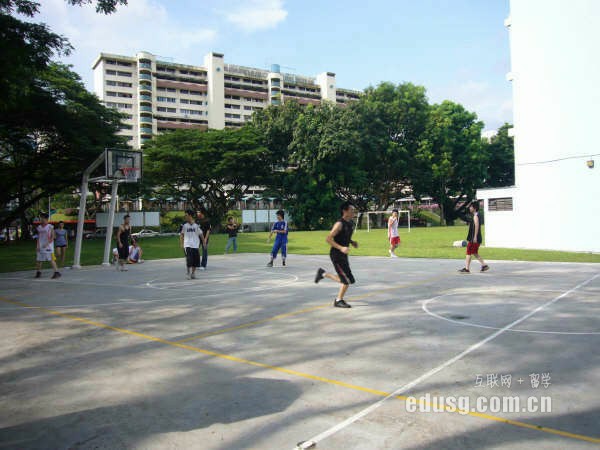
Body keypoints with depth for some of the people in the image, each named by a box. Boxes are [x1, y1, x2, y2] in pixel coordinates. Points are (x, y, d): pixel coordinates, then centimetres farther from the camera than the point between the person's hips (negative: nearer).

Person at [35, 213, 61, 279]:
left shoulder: (50, 227, -5)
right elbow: (38, 238, 14)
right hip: (41, 247, 6)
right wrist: (37, 246, 4)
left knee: (51, 260, -10)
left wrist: (47, 244, -17)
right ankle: (38, 272, 22)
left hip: (48, 246, -6)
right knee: (38, 260, 9)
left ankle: (57, 272, -10)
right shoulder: (39, 227, 11)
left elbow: (52, 237, -7)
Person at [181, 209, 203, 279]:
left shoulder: (197, 224, 1)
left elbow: (200, 234, 8)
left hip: (195, 245, 1)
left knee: (195, 260, 3)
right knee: (189, 260, -11)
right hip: (187, 245, -1)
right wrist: (181, 244, -2)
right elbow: (181, 234, 6)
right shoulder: (184, 225, 1)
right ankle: (188, 274, 3)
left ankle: (193, 273, 20)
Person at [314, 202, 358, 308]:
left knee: (344, 279, 15)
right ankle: (338, 301, 10)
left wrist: (352, 242, 5)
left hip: (343, 255, 9)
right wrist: (341, 248, -28)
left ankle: (323, 274, 31)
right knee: (348, 279, -8)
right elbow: (328, 239, -21)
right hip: (336, 255, -9)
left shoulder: (351, 224, 9)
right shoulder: (339, 224, -18)